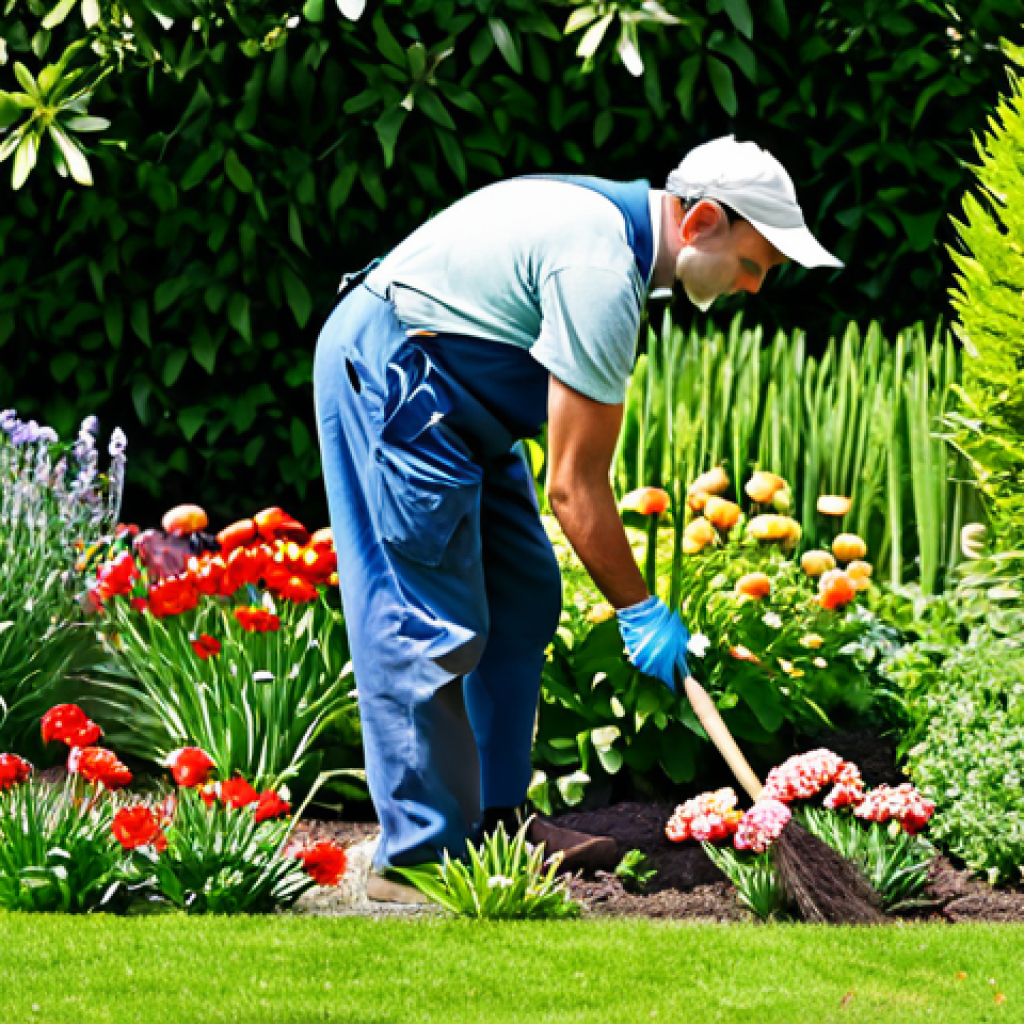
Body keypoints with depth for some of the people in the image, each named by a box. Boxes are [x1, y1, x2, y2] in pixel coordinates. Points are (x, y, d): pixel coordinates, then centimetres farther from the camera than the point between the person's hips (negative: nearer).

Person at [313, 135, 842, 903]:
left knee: (523, 599, 11)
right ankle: (421, 856, -8)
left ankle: (494, 818, 18)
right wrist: (639, 610, -12)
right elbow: (574, 485, -21)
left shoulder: (620, 216, 8)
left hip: (452, 399, 11)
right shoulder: (602, 271, -24)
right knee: (433, 629, -12)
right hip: (386, 373, -11)